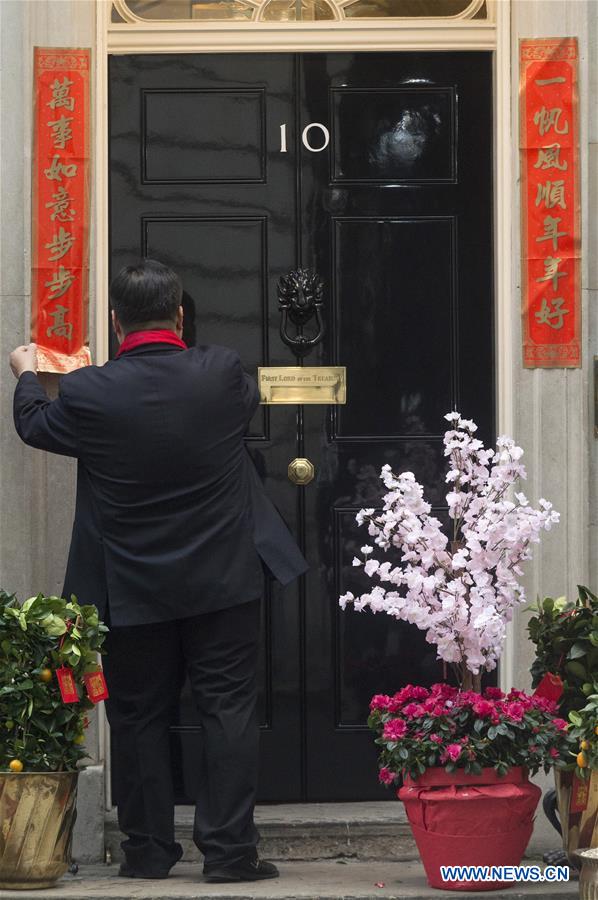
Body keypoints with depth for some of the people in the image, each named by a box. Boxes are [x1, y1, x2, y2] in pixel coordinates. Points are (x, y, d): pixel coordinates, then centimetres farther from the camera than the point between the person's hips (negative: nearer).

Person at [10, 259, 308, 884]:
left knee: (139, 718, 11)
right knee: (228, 710, 4)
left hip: (132, 592, 0)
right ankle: (228, 850, 1)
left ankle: (148, 851, 16)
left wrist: (26, 375, 31)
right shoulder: (221, 374, -11)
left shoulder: (89, 393, -14)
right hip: (223, 581, 0)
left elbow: (35, 427, 8)